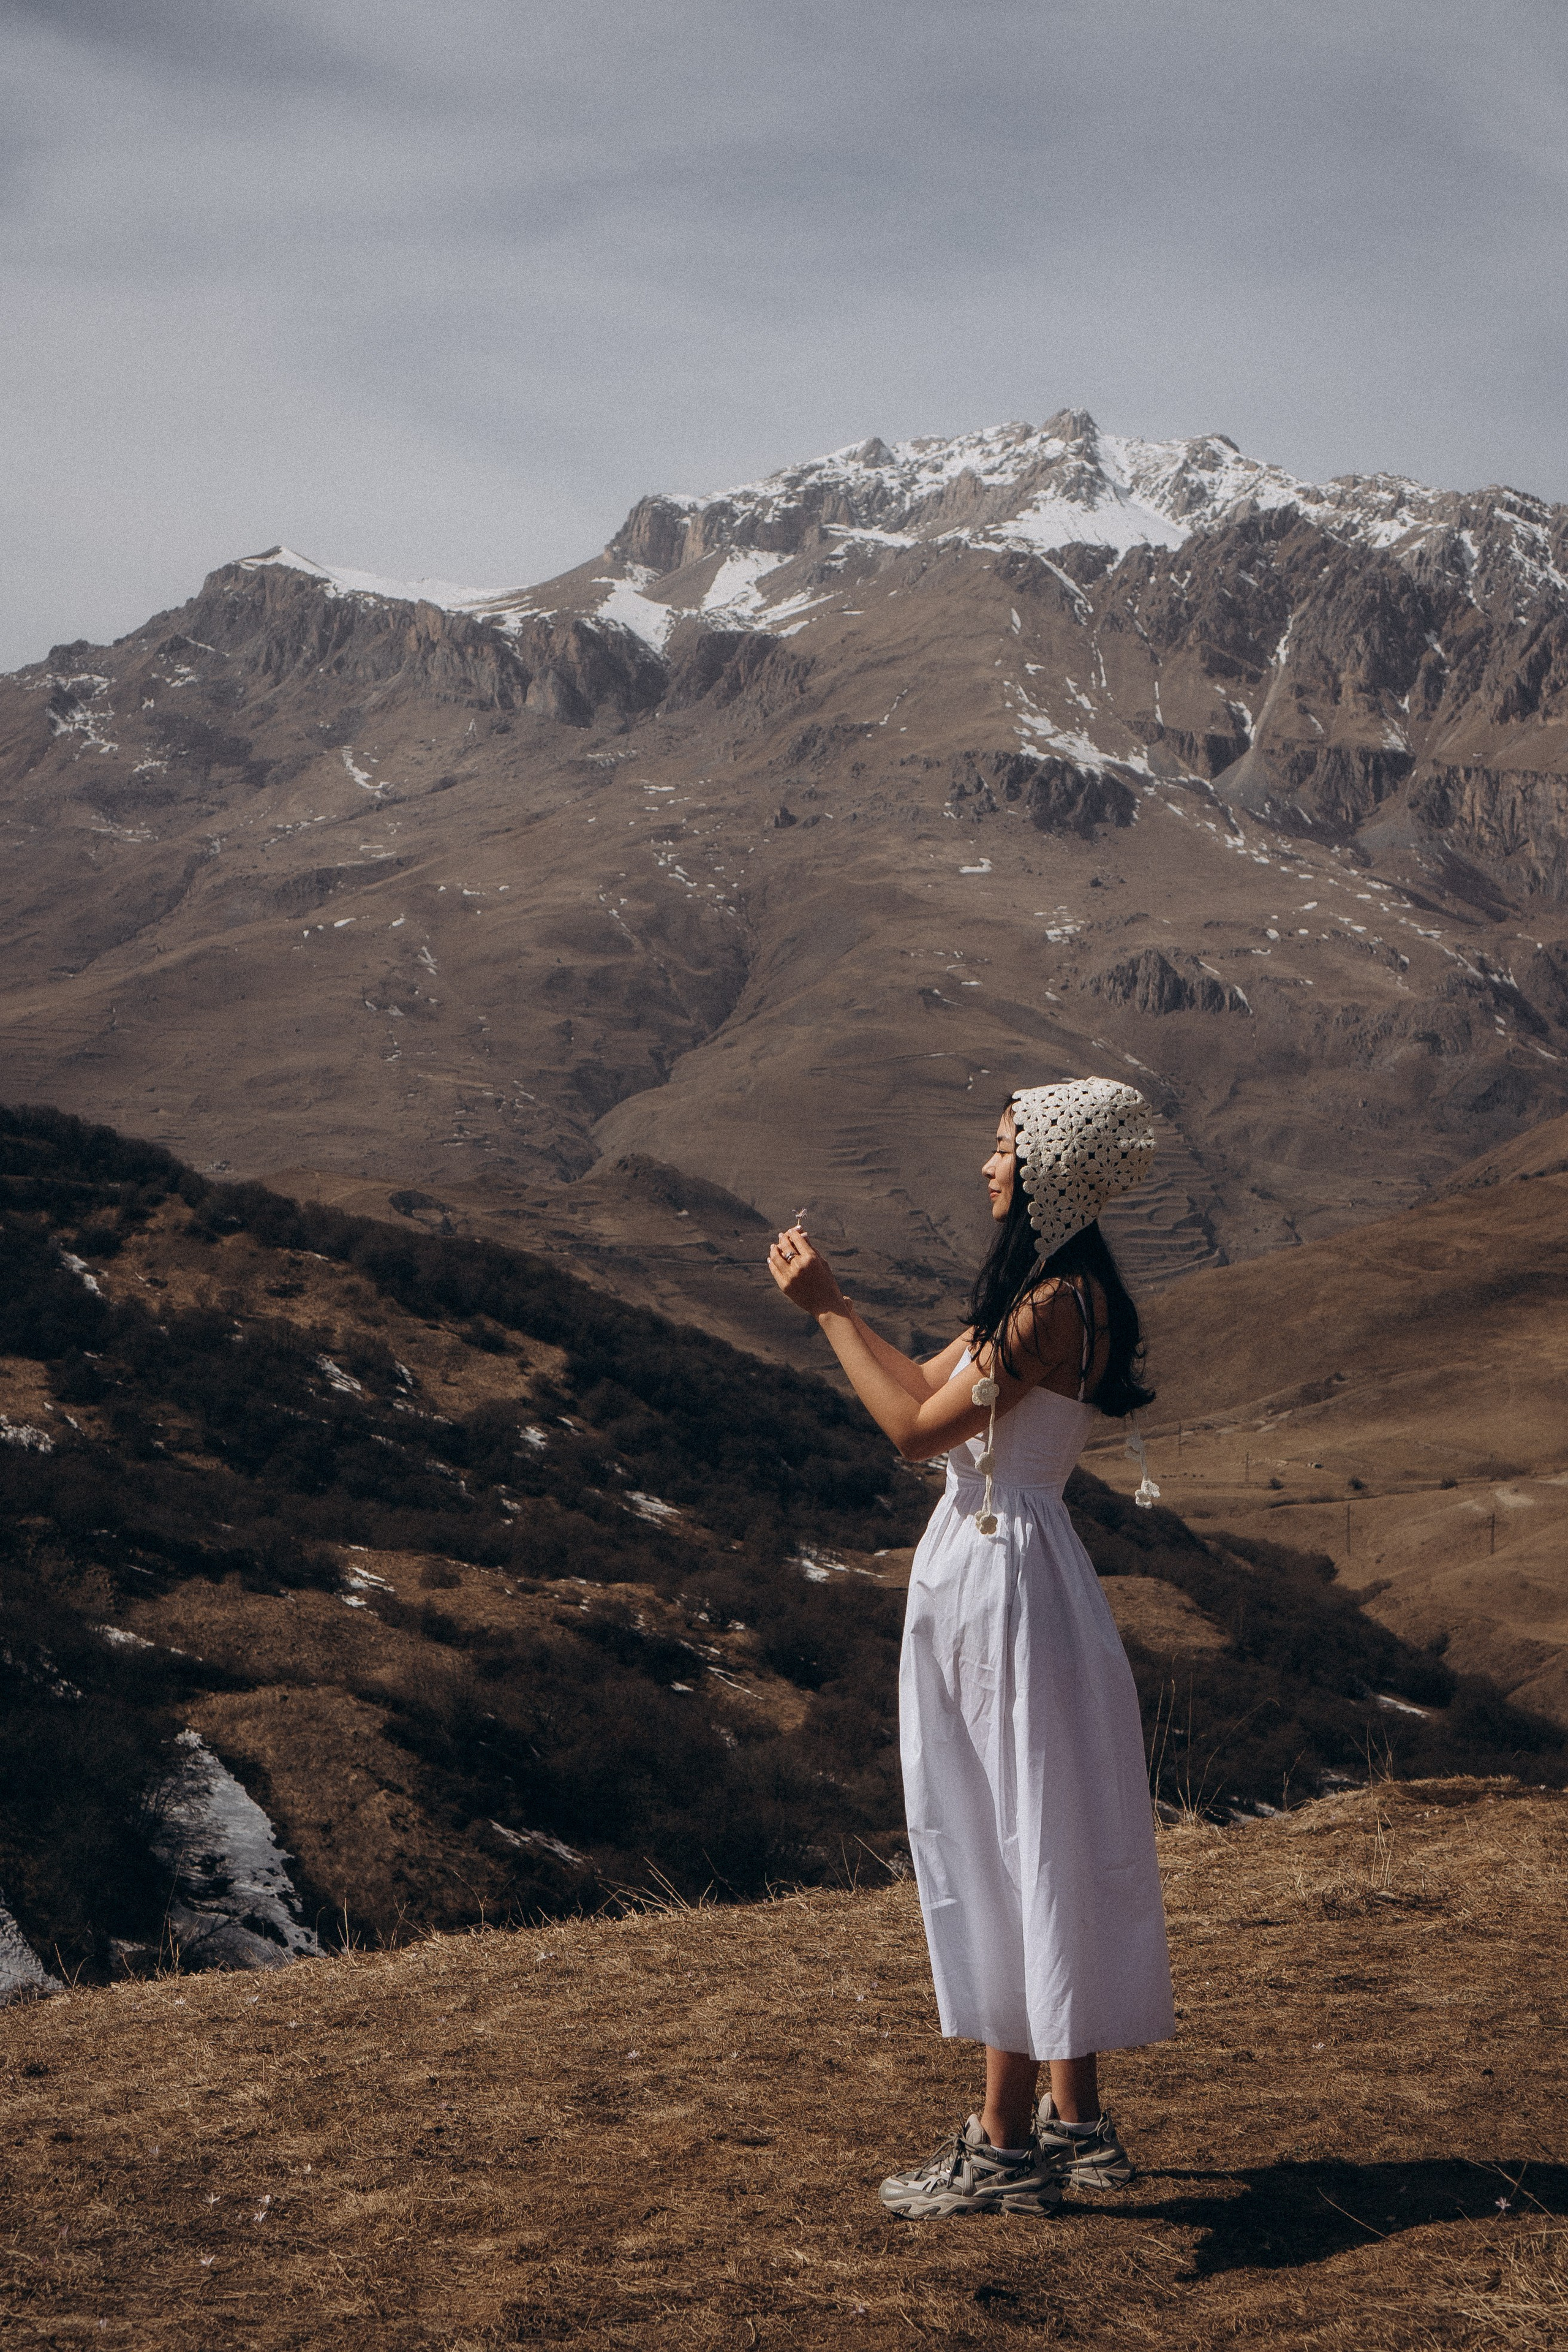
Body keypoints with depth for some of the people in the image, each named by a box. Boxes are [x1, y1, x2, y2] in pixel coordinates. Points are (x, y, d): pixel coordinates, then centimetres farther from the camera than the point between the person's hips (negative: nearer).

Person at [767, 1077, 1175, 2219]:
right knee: (1021, 1849, 15)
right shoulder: (1042, 1289, 13)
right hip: (984, 1568, 10)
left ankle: (1007, 2144, 5)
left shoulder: (1057, 1303, -19)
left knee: (1021, 1848, -3)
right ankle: (1075, 2123, 24)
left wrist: (829, 1311, -11)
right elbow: (929, 1387, 18)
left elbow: (917, 1428, -18)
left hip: (1010, 1579, -10)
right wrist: (832, 1297, 12)